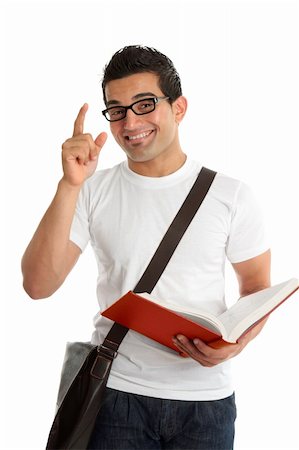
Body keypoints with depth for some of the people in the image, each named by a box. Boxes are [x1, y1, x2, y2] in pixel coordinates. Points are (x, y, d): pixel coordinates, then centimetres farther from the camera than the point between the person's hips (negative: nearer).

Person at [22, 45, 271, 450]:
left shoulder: (231, 195, -2)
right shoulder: (92, 191, -1)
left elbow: (258, 287, 6)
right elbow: (39, 285, -10)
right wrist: (70, 185, -19)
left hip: (205, 398, 0)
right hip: (117, 390, 0)